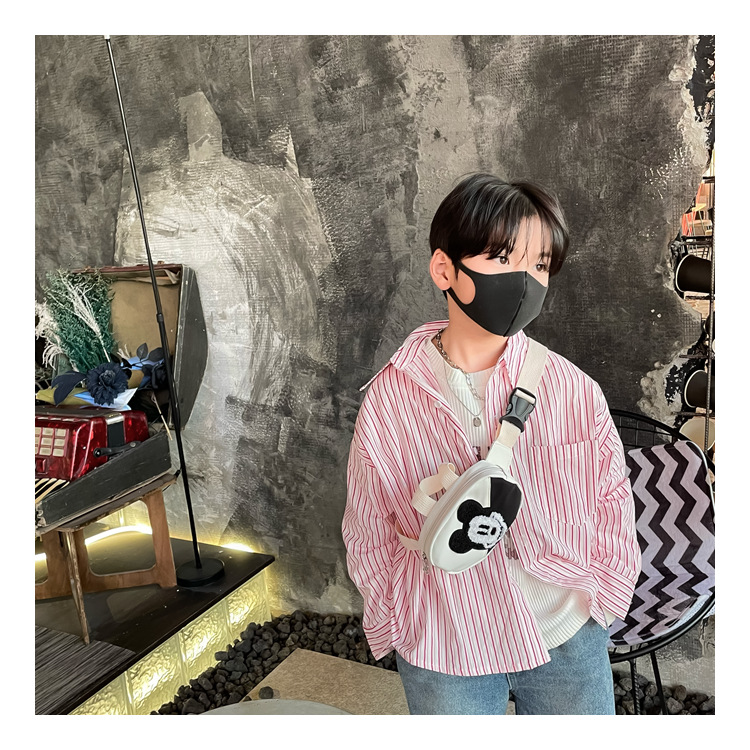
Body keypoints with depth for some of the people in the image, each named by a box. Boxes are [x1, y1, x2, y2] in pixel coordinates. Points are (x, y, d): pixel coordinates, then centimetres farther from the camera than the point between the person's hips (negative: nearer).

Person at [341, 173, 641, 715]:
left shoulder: (573, 390, -13)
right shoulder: (390, 397, -14)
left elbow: (613, 498, 2)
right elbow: (367, 532, -3)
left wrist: (602, 594, 4)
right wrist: (397, 630, 3)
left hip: (570, 646, 2)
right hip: (442, 652, -1)